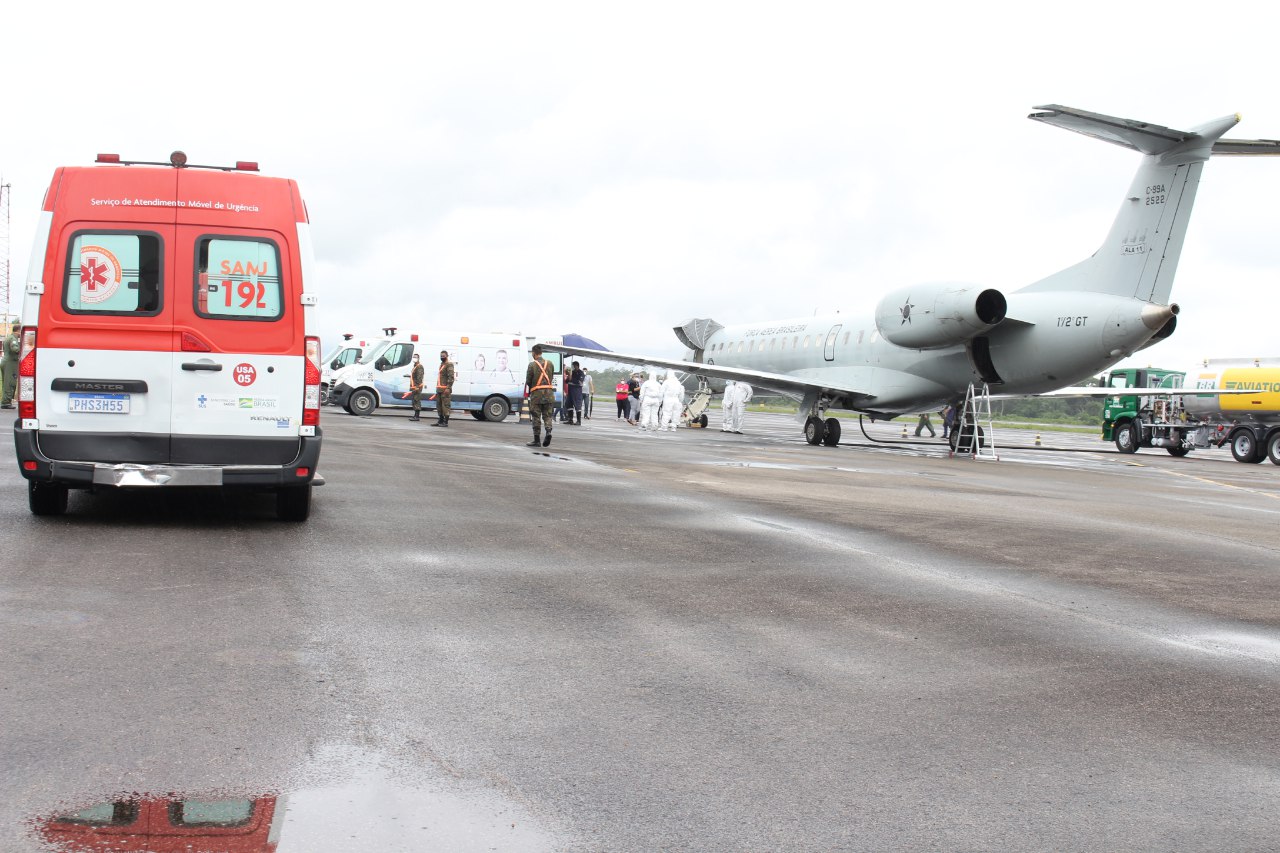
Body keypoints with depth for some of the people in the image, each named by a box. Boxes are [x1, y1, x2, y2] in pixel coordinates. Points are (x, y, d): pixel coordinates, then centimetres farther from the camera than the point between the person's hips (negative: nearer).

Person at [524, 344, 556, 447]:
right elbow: (551, 378, 10)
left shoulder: (532, 365, -7)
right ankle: (548, 432, -16)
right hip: (549, 392, 3)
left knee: (536, 417, 4)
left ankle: (537, 440, 6)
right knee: (547, 416, 9)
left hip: (536, 393, -3)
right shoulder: (549, 364, 6)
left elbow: (528, 381, -3)